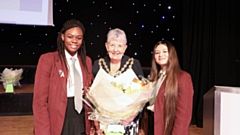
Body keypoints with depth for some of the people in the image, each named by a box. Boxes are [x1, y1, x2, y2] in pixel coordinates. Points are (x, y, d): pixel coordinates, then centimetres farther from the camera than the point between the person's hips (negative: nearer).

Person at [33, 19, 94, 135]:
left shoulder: (87, 61, 5)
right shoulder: (47, 59, -9)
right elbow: (39, 100, -10)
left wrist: (93, 123, 4)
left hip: (81, 123, 4)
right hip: (57, 123, -4)